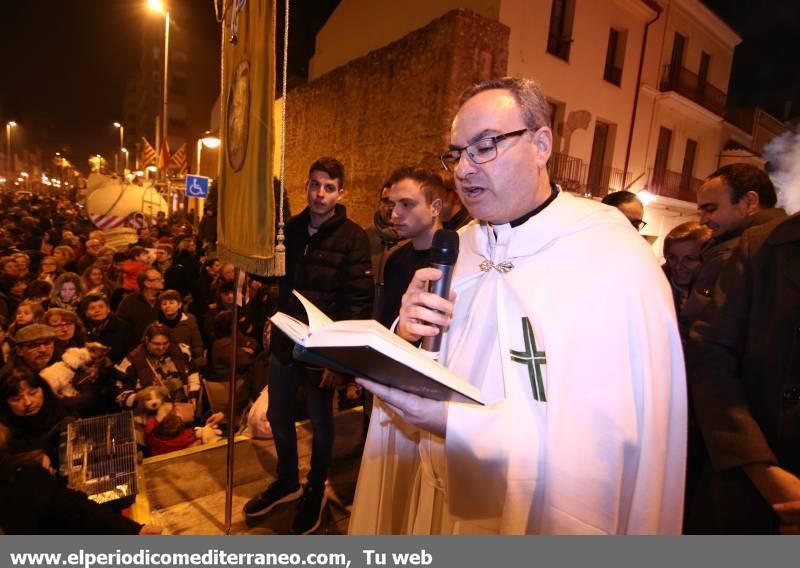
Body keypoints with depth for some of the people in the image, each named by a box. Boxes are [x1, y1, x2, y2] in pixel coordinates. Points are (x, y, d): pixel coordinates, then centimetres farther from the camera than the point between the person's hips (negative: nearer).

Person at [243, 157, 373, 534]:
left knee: (320, 423, 13)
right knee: (278, 416, 18)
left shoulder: (353, 238, -13)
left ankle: (315, 492, 37)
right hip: (285, 340, 6)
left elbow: (358, 303, -16)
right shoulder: (291, 228, 5)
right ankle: (287, 482, 43)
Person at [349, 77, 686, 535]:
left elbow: (613, 447, -25)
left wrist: (454, 424, -32)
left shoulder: (616, 258, -20)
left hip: (536, 519, -5)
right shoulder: (458, 248, 0)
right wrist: (407, 338, -18)